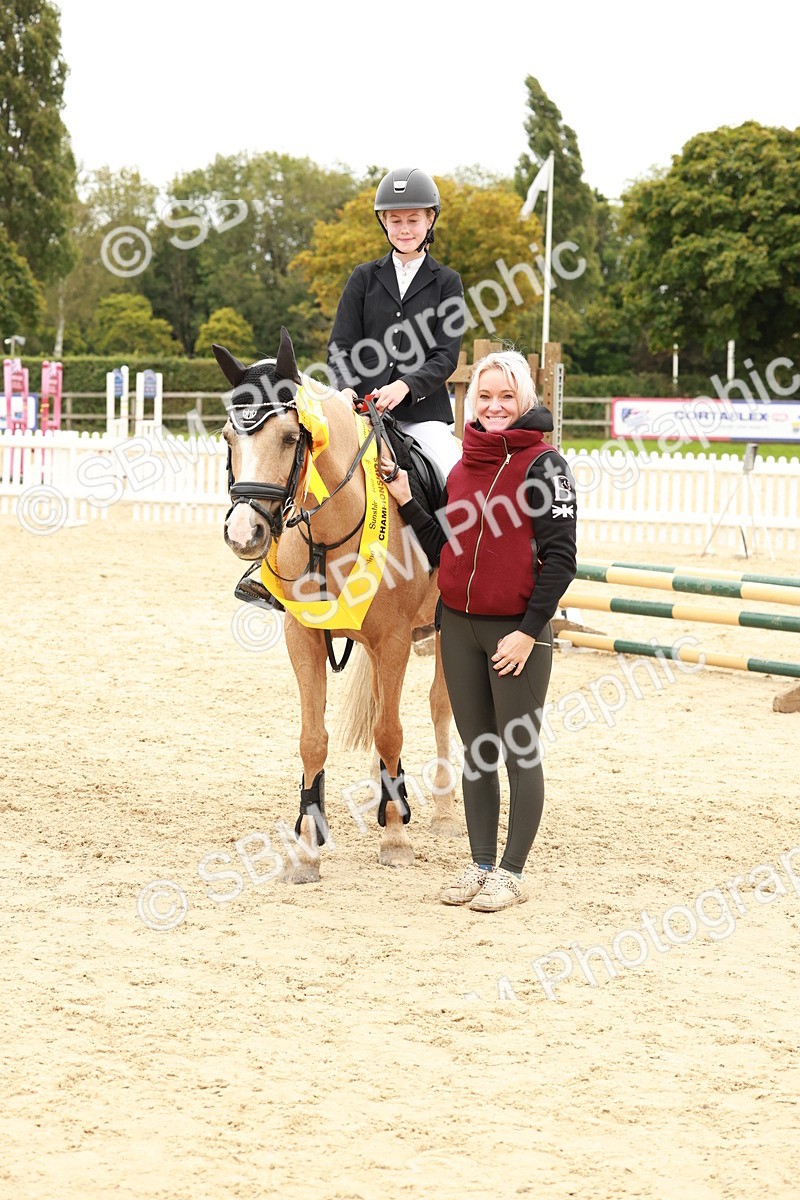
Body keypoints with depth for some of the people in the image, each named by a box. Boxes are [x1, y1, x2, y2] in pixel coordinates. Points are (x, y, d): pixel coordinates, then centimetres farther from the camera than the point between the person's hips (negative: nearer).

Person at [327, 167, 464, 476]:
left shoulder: (447, 282, 9)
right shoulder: (364, 277, 13)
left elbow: (445, 357, 0)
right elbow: (340, 346, 8)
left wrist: (406, 386, -19)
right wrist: (347, 389, -14)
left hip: (422, 412, -1)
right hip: (363, 408, 1)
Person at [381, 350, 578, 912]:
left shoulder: (543, 464, -10)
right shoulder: (462, 468, 10)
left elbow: (560, 559, -12)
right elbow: (444, 550, 14)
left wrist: (528, 632, -15)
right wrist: (406, 500, 5)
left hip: (517, 631, -6)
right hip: (460, 625, 6)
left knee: (519, 752, 3)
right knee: (477, 753, 13)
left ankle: (512, 871, 12)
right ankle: (481, 865, 22)